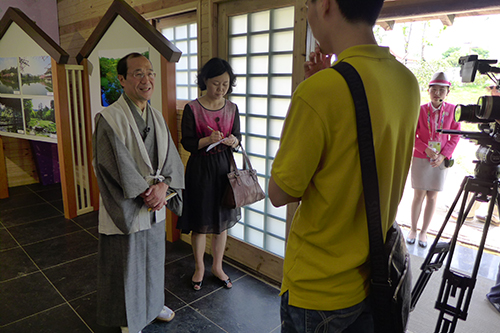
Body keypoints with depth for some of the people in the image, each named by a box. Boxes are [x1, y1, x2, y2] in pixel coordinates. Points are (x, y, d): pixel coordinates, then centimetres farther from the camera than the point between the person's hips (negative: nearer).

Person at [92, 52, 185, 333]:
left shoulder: (157, 117, 6)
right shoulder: (110, 118, -15)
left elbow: (171, 156, 1)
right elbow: (116, 165, -20)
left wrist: (163, 185, -16)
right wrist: (146, 192, -19)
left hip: (156, 205, 6)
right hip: (126, 208, -6)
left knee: (153, 257, 22)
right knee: (127, 265, 11)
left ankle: (153, 303, 46)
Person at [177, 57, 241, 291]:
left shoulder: (232, 108, 4)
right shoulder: (192, 108, -7)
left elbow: (238, 137, 7)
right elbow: (187, 143, -8)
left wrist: (233, 141, -16)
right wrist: (208, 140, -25)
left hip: (224, 167, 3)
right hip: (200, 169, -3)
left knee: (222, 221, 12)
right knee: (200, 223, 8)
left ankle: (217, 266, 32)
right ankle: (199, 267, 30)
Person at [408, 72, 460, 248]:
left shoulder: (452, 110, -3)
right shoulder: (421, 110, -6)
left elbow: (455, 137, 2)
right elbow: (412, 136, -2)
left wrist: (443, 156, -10)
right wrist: (427, 150, -15)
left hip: (440, 160, 1)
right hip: (421, 159, -1)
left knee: (432, 197, 7)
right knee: (419, 195, 4)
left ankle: (424, 232, 20)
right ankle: (413, 229, 19)